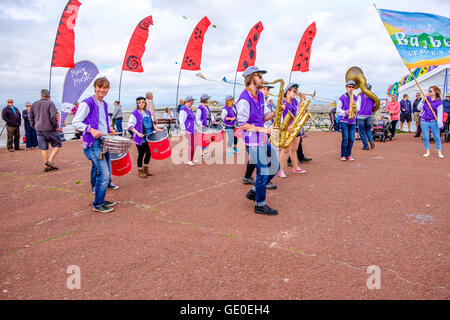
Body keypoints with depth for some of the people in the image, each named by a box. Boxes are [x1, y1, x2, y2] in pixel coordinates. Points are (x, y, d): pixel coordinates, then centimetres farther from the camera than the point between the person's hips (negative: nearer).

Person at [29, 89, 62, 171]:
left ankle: (46, 166, 12)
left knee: (43, 148, 8)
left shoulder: (34, 104, 9)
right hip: (50, 129, -5)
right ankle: (50, 161, -6)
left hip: (39, 129, 5)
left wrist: (34, 126, 23)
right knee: (57, 145, 7)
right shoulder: (50, 103, -10)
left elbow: (31, 117, 14)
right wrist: (56, 126, -7)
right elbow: (54, 116, -18)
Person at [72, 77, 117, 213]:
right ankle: (97, 205, 3)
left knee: (107, 175, 13)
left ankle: (101, 200, 28)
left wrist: (109, 128, 11)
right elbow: (75, 122, -11)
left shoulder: (104, 104, 14)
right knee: (104, 175, -12)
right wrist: (91, 129, -24)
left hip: (104, 142, 9)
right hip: (93, 143, -8)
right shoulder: (87, 103, -9)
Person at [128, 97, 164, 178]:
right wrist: (138, 133, -21)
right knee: (141, 154, 1)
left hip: (149, 137, 6)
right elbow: (130, 126, -11)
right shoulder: (135, 113, -7)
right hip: (140, 138, -6)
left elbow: (151, 123, 23)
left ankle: (145, 168, 30)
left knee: (149, 153, 9)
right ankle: (140, 171, 17)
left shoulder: (148, 112, 13)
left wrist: (157, 129, 8)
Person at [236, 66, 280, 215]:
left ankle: (254, 192, 26)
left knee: (275, 166, 13)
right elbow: (242, 124, -18)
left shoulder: (260, 95, 13)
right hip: (253, 141, -9)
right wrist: (264, 130, -22)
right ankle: (260, 205, 11)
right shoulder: (244, 99, -16)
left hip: (263, 140, 9)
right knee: (263, 172, -4)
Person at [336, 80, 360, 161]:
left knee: (351, 139, 1)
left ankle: (348, 155, 13)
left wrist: (356, 105, -12)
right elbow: (337, 109, -2)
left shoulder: (355, 98, 12)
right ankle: (343, 155, 1)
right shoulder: (342, 97, -2)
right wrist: (345, 112, -18)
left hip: (352, 121, 4)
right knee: (345, 138, -10)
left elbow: (357, 110, 9)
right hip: (344, 120, -4)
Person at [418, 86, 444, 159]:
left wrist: (440, 124, -13)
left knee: (437, 137, 1)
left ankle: (439, 152, 11)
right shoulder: (426, 99, 6)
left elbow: (440, 114, -7)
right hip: (424, 122, 3)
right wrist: (423, 100, -8)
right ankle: (427, 151, 17)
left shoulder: (438, 102, -4)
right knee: (425, 137, 5)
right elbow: (419, 108, 4)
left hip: (434, 122, -3)